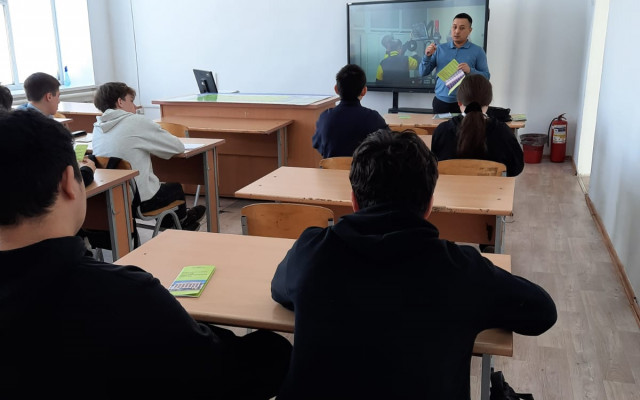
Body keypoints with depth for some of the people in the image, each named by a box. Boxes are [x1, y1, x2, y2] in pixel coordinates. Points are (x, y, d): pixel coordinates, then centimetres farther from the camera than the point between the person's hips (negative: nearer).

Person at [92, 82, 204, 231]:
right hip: (140, 201, -6)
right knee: (176, 187, 24)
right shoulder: (136, 122, -15)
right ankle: (182, 221, 51)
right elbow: (178, 147, -8)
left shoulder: (97, 128, 3)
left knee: (160, 186, 32)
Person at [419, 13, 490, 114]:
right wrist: (427, 56, -7)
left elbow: (486, 76, 0)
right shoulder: (440, 49, 9)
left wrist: (470, 71, -16)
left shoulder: (477, 51, 4)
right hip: (440, 101, 2)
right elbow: (423, 73, 9)